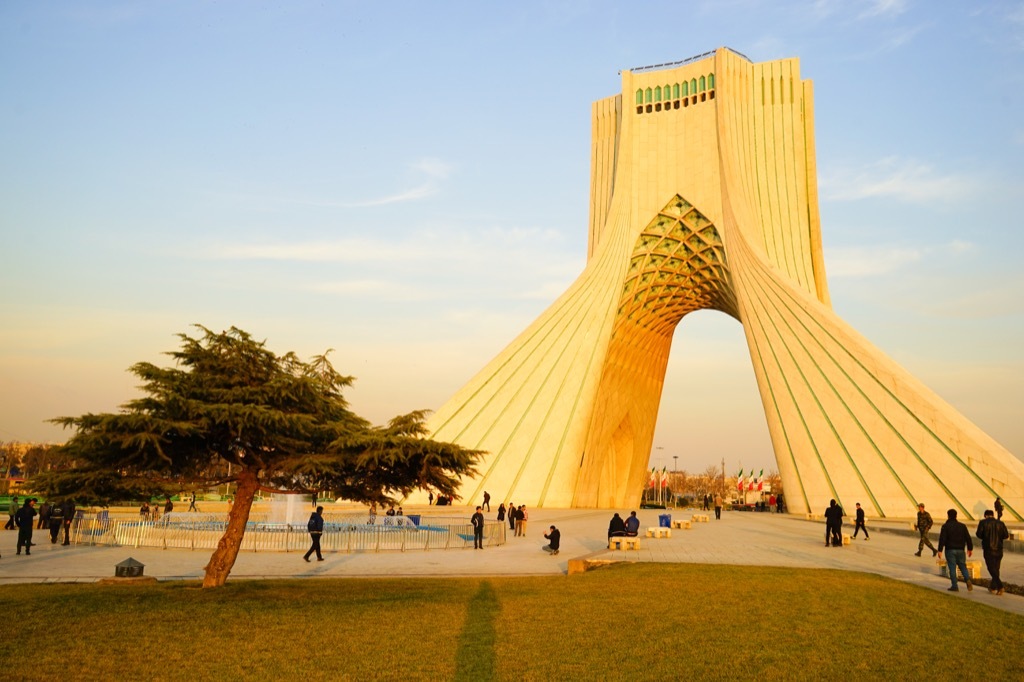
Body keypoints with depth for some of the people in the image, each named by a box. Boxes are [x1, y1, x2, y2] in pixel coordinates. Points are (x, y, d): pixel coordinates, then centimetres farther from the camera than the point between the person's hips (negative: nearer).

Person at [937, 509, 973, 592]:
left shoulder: (945, 526, -6)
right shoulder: (962, 526, 6)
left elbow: (942, 539, -11)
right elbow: (968, 538, 8)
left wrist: (940, 550, -9)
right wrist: (970, 548, 18)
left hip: (950, 550, -3)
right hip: (960, 550, 3)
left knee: (952, 568, 1)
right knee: (963, 566, 13)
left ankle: (955, 586, -1)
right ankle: (968, 579, -12)